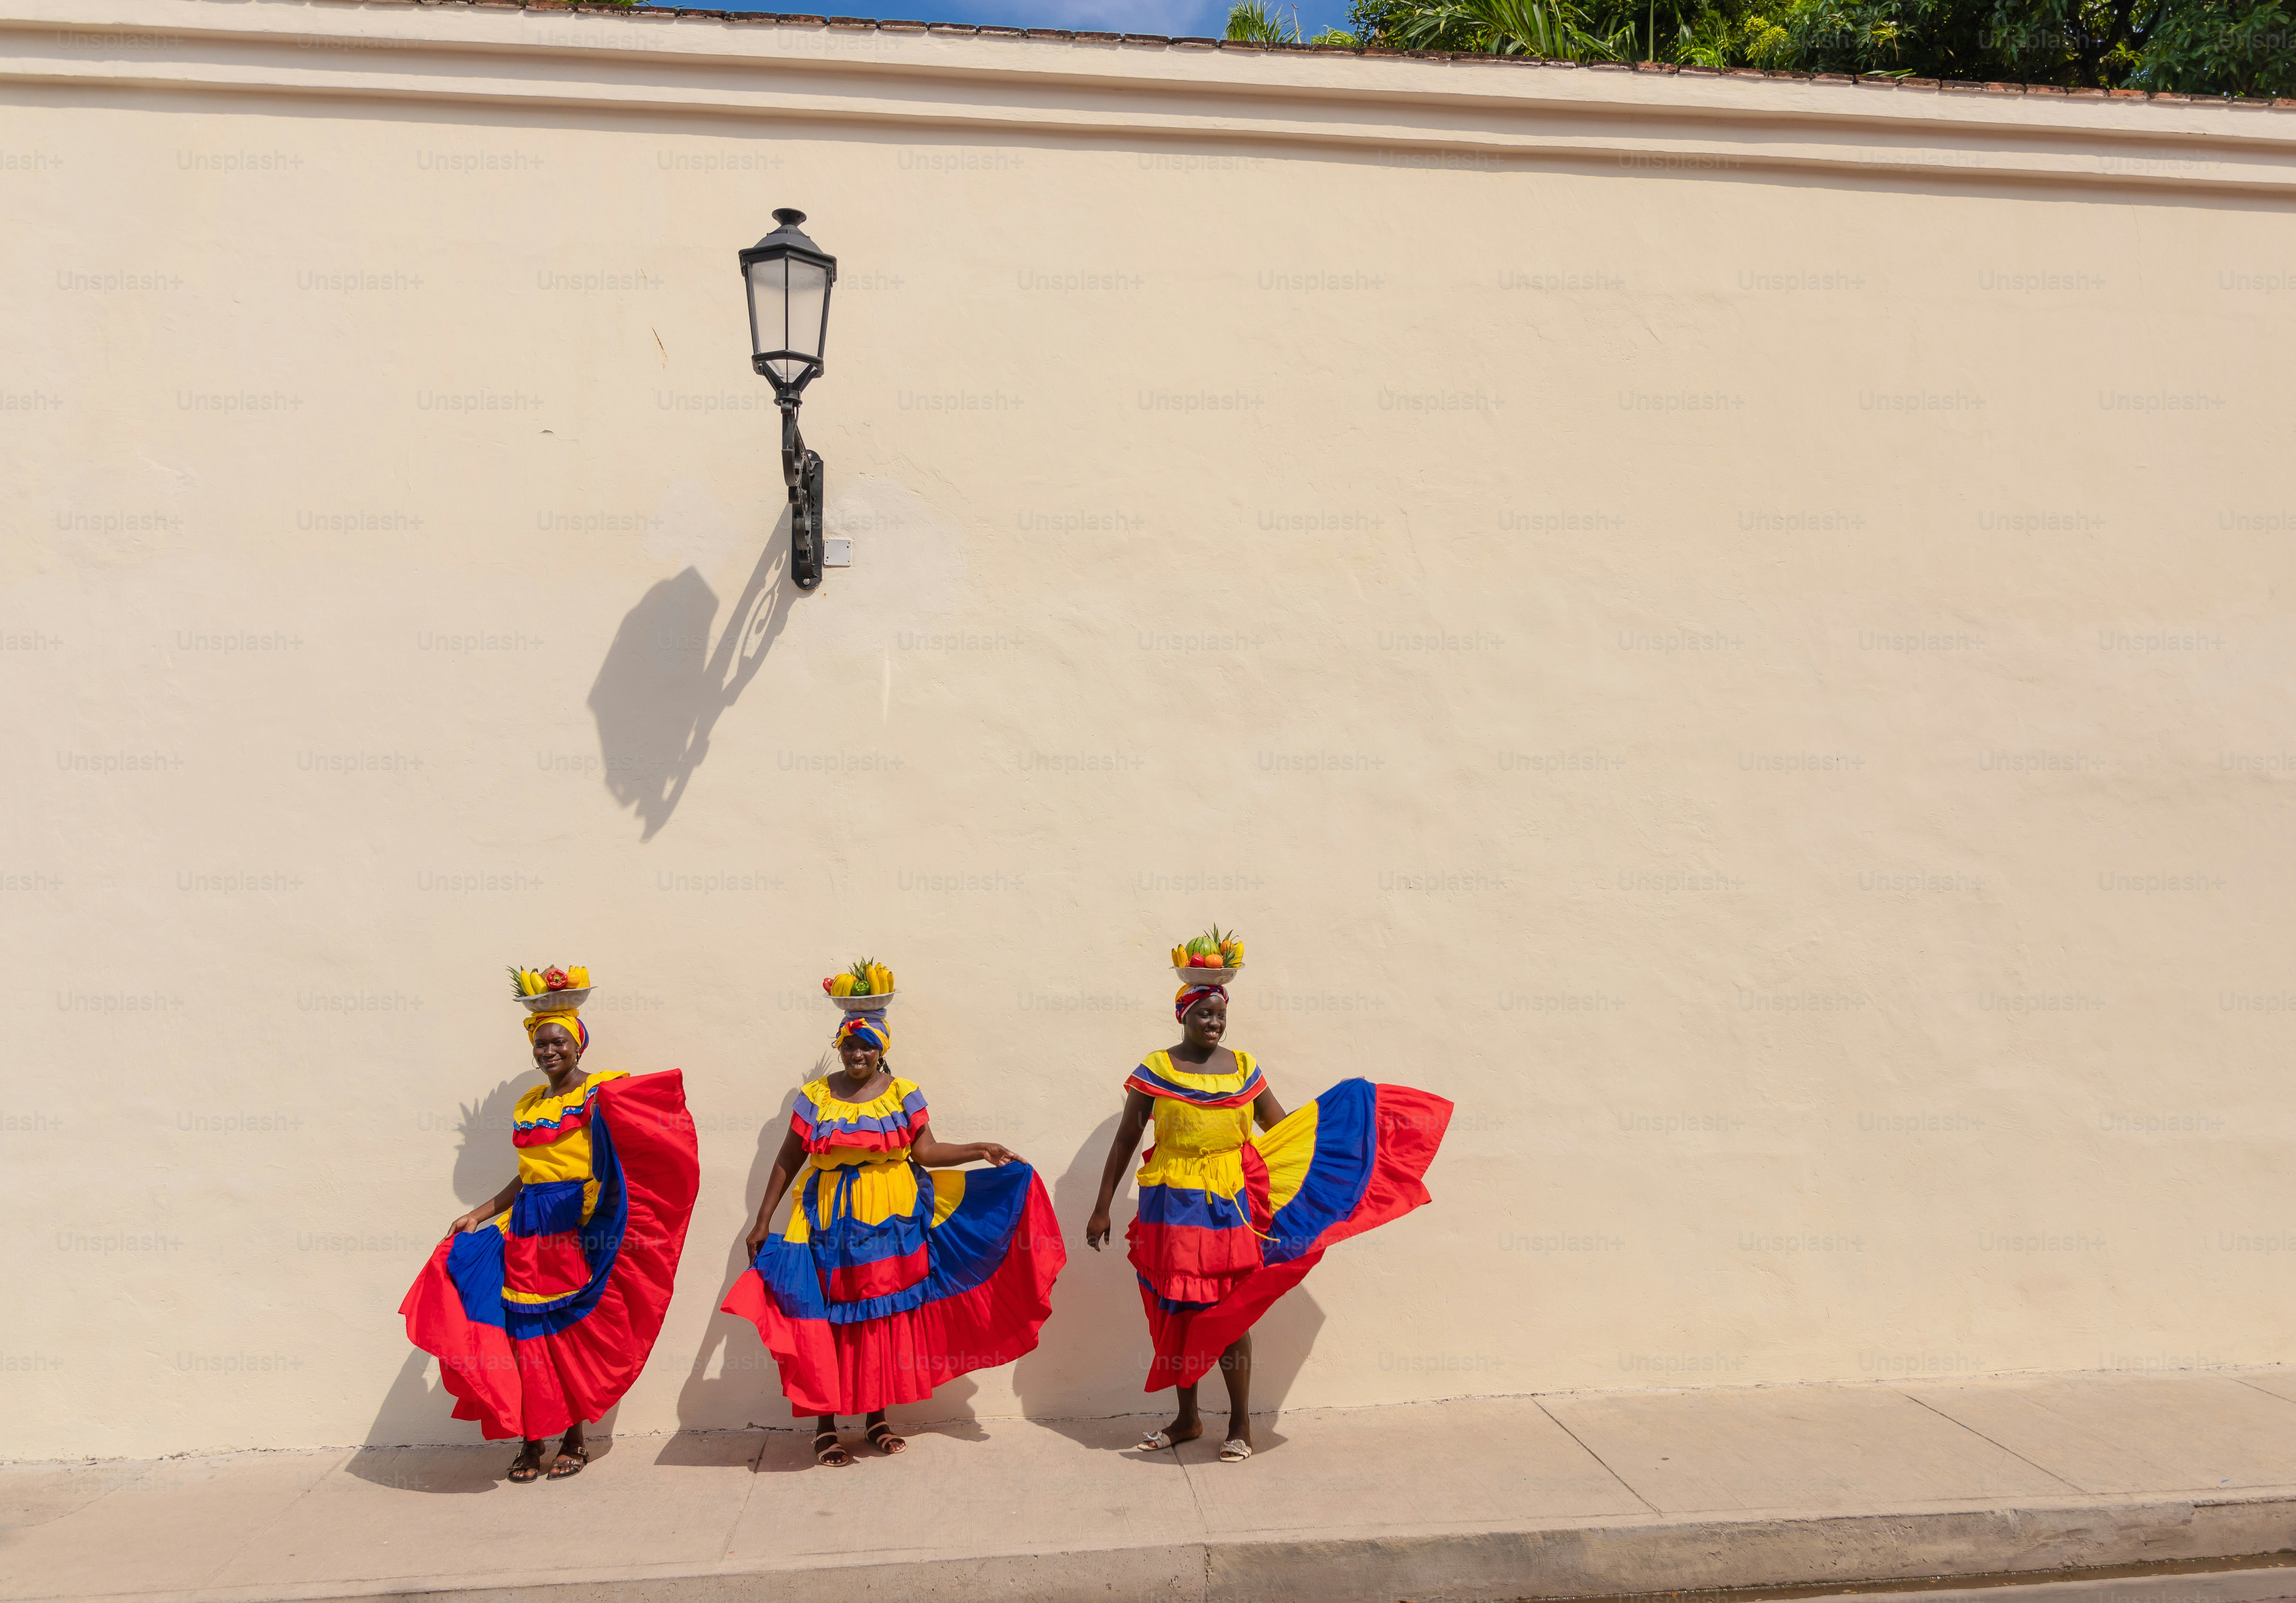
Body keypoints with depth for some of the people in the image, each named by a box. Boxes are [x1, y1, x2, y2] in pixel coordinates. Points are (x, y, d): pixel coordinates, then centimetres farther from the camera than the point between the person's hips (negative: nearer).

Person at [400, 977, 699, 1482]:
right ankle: (531, 1441, 14)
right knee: (526, 1331, 3)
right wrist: (478, 1216, 14)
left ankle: (574, 1441, 13)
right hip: (527, 1228, 6)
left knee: (570, 1332, 0)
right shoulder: (529, 1104, 16)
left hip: (577, 1229, -5)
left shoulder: (601, 1094, -3)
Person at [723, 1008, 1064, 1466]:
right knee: (826, 1321, -1)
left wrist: (980, 1150, -16)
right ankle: (825, 1425, 11)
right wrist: (762, 1221, 4)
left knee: (886, 1315, 5)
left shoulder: (903, 1094, 3)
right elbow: (788, 1161, 5)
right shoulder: (815, 1097, 2)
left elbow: (926, 1150, -4)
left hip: (892, 1220, 1)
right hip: (831, 1222, -1)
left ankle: (877, 1417, 19)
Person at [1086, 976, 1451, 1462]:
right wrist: (1102, 1208, 1)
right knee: (1179, 1312, 7)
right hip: (1173, 1208, -1)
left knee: (1229, 1313, 1)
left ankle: (1240, 1425, 13)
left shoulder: (1243, 1068, 8)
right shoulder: (1156, 1070, 0)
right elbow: (1125, 1140, 2)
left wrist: (1348, 1103, 2)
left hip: (1230, 1206, 1)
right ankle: (1187, 1418, 24)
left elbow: (1284, 1126, 9)